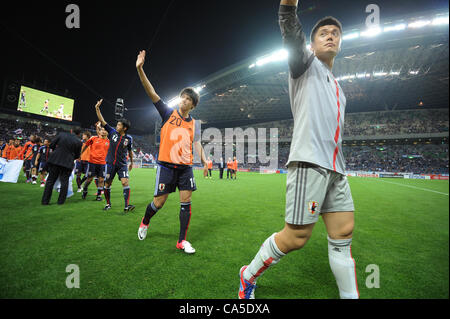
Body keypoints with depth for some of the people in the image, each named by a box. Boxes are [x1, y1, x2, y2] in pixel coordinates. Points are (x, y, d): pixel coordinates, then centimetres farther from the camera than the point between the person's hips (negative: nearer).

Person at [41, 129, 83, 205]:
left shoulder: (62, 134, 0)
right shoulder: (79, 142, -4)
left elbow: (51, 145, 3)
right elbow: (77, 155, 4)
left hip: (55, 160, 2)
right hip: (67, 163, -2)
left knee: (50, 180, 12)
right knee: (64, 182, 9)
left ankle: (45, 200, 17)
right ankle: (61, 201, 12)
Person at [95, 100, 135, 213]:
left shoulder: (129, 138, -2)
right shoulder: (112, 132, -1)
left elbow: (130, 151, 11)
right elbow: (102, 121, -4)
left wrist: (131, 163, 19)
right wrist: (97, 109, -14)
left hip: (122, 164, -1)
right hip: (110, 163, 2)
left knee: (125, 182, -16)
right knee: (107, 184, 7)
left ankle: (127, 206, -15)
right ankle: (108, 204, 26)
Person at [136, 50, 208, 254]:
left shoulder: (195, 123, 13)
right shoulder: (168, 113, 5)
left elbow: (197, 144, 8)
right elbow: (152, 93, -4)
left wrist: (204, 161, -7)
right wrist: (140, 69, -14)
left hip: (186, 166, 3)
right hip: (166, 164, -3)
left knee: (186, 202, 0)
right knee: (159, 202, 0)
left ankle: (182, 241, 14)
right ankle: (145, 222, 34)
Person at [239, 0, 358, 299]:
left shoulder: (338, 89, 28)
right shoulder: (306, 64, 9)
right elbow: (292, 33, -10)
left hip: (335, 168, 8)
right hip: (309, 162, -8)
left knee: (343, 234, 6)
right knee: (296, 238, -7)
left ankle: (350, 295, 23)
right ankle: (249, 276, 15)